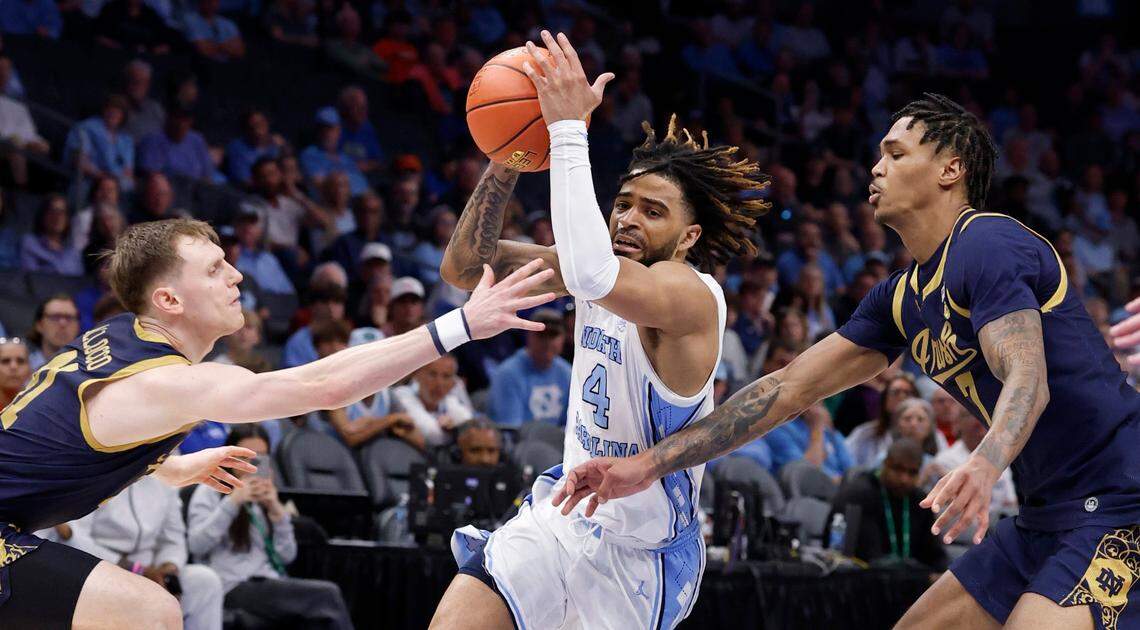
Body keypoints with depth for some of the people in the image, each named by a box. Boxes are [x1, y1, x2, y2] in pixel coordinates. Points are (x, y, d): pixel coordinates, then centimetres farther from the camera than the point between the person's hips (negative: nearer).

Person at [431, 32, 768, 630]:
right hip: (565, 509, 6)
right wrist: (506, 159, -17)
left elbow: (592, 276, -46)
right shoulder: (610, 266, -1)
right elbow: (464, 266, -4)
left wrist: (569, 130, -41)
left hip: (641, 548, -6)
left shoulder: (692, 293, -24)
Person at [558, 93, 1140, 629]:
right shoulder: (899, 298, 14)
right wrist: (648, 465, 8)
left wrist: (984, 467, -48)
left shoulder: (988, 245, -14)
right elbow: (790, 387, 13)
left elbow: (1028, 379, -27)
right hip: (1046, 517, 10)